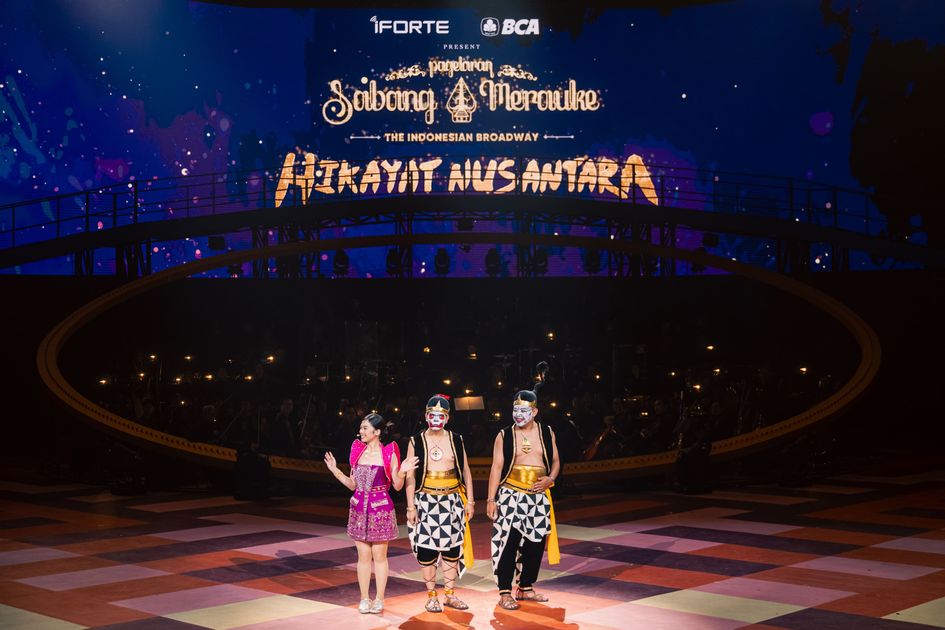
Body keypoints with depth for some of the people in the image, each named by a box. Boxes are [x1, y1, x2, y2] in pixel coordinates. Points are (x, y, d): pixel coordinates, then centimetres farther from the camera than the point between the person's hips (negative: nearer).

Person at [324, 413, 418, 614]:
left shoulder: (388, 454, -6)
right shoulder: (357, 451, 5)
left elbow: (397, 486, -2)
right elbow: (352, 484, 13)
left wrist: (401, 472, -21)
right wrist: (335, 471, 5)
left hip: (381, 509, -4)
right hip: (359, 508, 4)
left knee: (379, 556, 4)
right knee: (363, 556, 8)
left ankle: (379, 599, 14)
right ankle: (364, 599, 16)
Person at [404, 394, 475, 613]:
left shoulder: (456, 440, 7)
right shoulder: (416, 442, 0)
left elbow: (465, 471, 11)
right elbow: (410, 477, -1)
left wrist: (469, 501, 7)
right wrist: (411, 507, -6)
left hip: (452, 501, 2)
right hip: (426, 501, -2)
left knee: (452, 548, 6)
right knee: (426, 548, -2)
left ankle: (450, 595, 17)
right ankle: (431, 596, 10)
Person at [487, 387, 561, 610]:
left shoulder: (547, 433, 6)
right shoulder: (504, 436, -1)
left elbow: (555, 461, 14)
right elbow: (496, 468, -2)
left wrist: (550, 478, -7)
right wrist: (491, 499, -7)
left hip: (539, 497, 4)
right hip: (510, 497, -4)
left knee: (535, 543, 9)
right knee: (508, 543, -7)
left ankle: (525, 588, 24)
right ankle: (505, 593, 0)